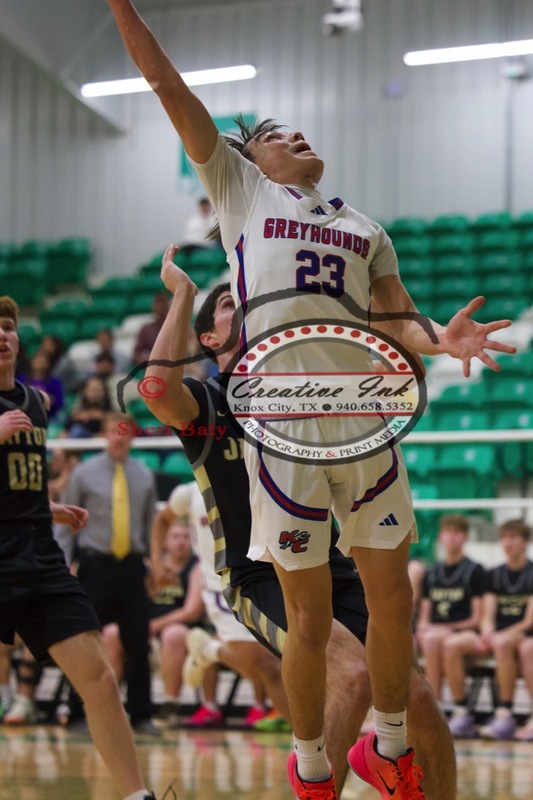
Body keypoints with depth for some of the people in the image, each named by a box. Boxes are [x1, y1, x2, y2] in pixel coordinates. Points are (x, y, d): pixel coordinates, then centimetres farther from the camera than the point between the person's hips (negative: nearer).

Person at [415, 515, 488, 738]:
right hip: (436, 632, 3)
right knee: (431, 640, -34)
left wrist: (447, 628, -12)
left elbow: (477, 619, -2)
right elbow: (425, 616, 16)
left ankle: (461, 712, -29)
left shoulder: (475, 571, 3)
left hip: (468, 634, -3)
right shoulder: (431, 574, 17)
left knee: (450, 644, -38)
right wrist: (423, 627, -7)